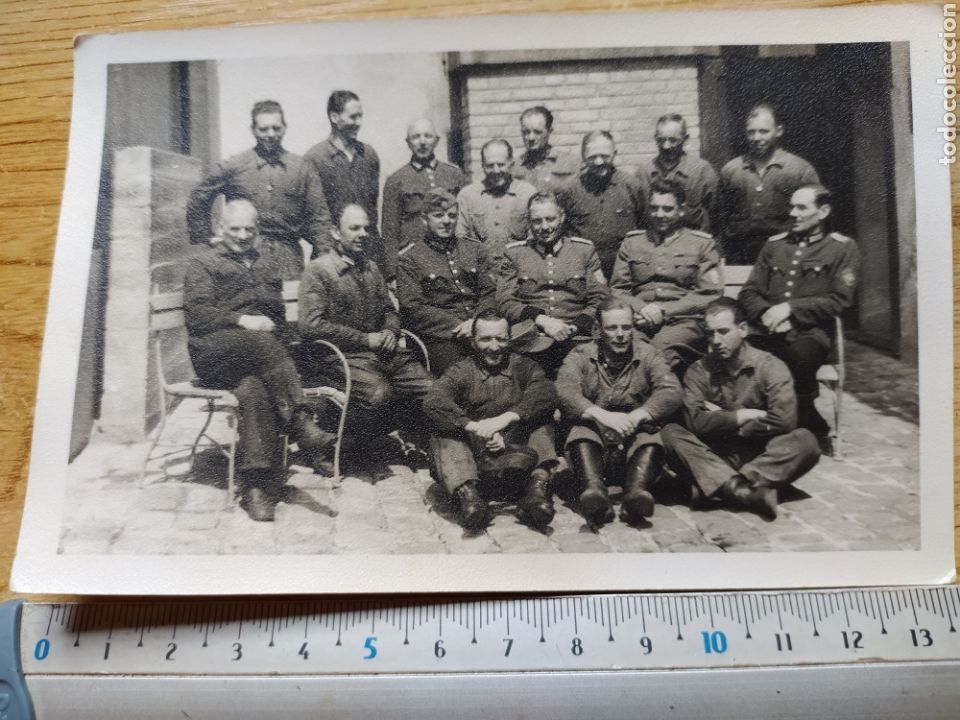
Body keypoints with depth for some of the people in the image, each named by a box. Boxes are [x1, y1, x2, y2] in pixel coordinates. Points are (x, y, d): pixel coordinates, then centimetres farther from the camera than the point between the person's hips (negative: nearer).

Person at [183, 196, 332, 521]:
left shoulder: (267, 265, 29)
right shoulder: (202, 263, 15)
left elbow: (278, 315, 25)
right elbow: (197, 314, 0)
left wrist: (269, 324, 1)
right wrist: (241, 320, -15)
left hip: (255, 359, 2)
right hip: (213, 355, -2)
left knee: (254, 390, -34)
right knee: (261, 340, -37)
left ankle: (255, 483, -38)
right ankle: (298, 421, -37)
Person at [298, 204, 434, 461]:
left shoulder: (371, 268, 21)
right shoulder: (318, 270, -2)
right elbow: (310, 325, -13)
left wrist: (390, 332, 2)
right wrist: (365, 339, -12)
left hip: (384, 352, 6)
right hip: (343, 355, -6)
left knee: (432, 389, -16)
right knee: (380, 393, -34)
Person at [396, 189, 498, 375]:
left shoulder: (475, 249, 21)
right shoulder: (409, 258, 9)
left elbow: (490, 293, 14)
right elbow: (412, 308, -1)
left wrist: (477, 322, -8)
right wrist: (458, 327, -9)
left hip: (481, 326, 4)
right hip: (441, 337, -4)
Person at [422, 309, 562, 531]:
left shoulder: (523, 366, 13)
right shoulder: (460, 371, 11)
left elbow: (547, 394, -10)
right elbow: (433, 402, -11)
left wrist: (506, 417, -26)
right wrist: (474, 426, -26)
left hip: (517, 449, 0)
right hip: (473, 452, 0)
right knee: (442, 433, -22)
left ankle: (539, 480, -38)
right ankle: (466, 490, -42)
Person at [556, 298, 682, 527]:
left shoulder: (648, 355, 11)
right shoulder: (580, 356, 9)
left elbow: (672, 391, -7)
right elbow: (565, 391, -10)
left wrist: (635, 416, -24)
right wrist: (602, 415, -27)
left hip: (635, 436, 1)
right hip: (595, 433, 0)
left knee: (651, 441, -31)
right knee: (581, 436, -32)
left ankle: (636, 493, -52)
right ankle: (595, 493, -53)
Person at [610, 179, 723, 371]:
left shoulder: (702, 244, 15)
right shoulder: (631, 242, 23)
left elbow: (711, 294, 5)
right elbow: (617, 289, 18)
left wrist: (664, 312, -8)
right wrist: (641, 308, -5)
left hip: (684, 321, -2)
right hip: (639, 320, 2)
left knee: (662, 347, -38)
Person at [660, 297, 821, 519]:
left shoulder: (770, 367, 0)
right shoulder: (698, 371, 3)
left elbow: (784, 421, -16)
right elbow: (695, 422, -14)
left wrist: (722, 422, -9)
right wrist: (746, 415, -11)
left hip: (761, 457, 0)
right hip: (714, 457, 1)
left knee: (805, 441, -26)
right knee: (670, 433, -25)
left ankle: (726, 486, -34)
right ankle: (747, 490, -42)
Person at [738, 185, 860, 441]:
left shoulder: (843, 248, 10)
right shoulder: (774, 244, 22)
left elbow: (839, 300, -1)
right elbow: (749, 291, 15)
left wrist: (790, 308, -12)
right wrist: (767, 314, -6)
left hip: (812, 331, -3)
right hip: (769, 329, 3)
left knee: (799, 353, -38)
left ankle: (809, 428, -12)